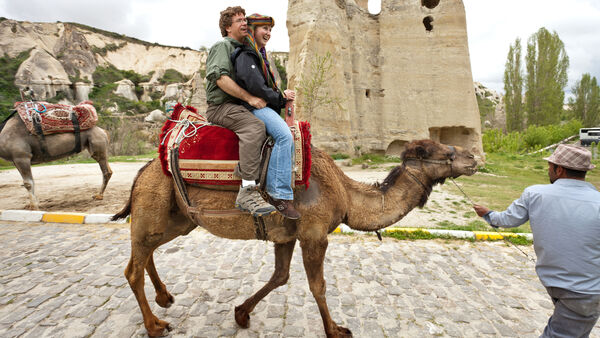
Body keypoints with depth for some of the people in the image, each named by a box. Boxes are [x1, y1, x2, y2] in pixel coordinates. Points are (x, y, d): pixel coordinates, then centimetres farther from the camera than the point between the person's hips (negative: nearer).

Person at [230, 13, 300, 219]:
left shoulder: (260, 55, 27)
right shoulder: (245, 55, -4)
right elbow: (255, 87, -17)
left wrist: (283, 96, 7)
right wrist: (280, 97, -5)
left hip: (265, 107, 10)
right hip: (253, 107, -10)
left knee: (288, 142, 1)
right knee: (285, 136, -29)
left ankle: (274, 192, 3)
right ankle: (281, 195, -28)